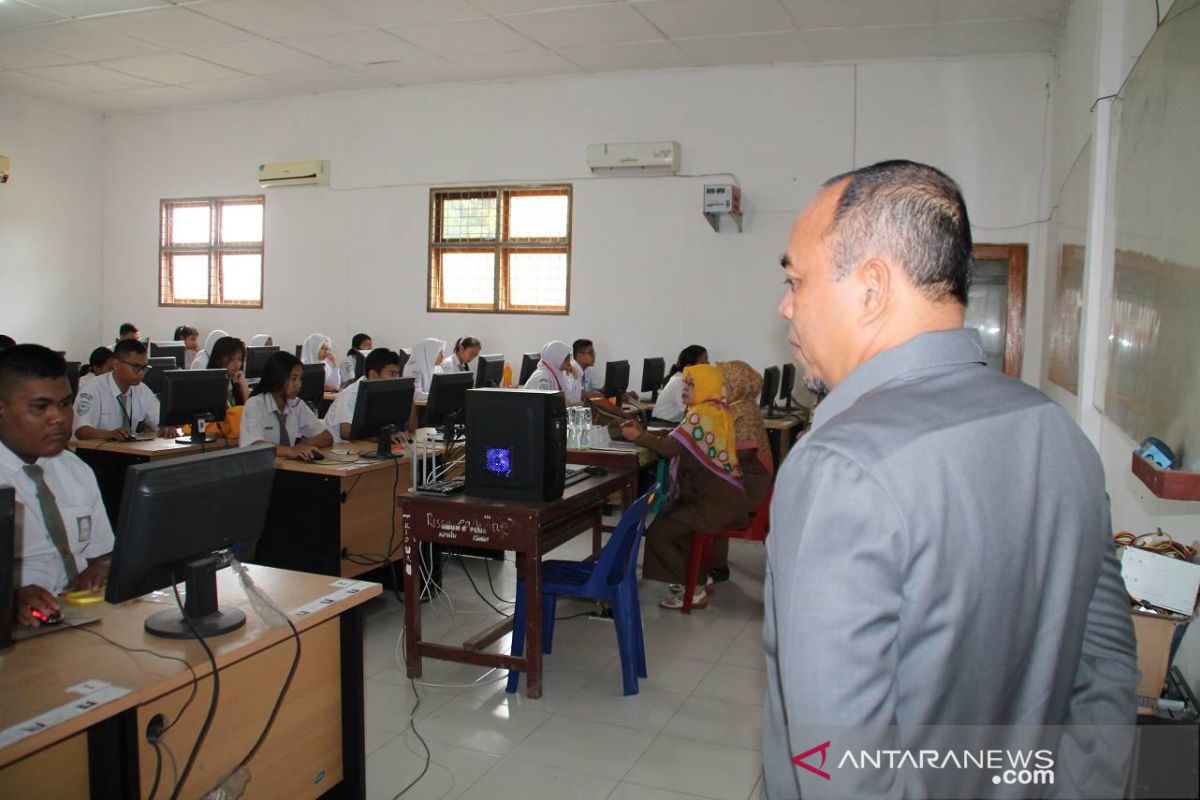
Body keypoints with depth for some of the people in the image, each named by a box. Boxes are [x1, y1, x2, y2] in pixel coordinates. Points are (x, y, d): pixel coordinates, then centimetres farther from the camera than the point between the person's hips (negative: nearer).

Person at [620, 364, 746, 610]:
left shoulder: (704, 413, -17)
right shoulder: (716, 410, 14)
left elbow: (670, 447, -23)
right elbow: (675, 440, 12)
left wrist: (638, 437, -10)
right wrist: (644, 433, 2)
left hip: (715, 501, -10)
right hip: (718, 496, 10)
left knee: (657, 533, -10)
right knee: (665, 520, 20)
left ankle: (694, 591, -1)